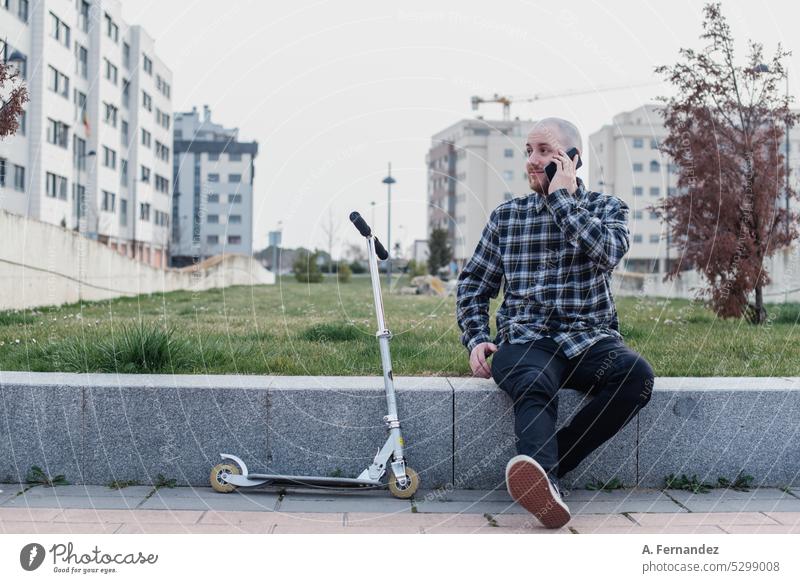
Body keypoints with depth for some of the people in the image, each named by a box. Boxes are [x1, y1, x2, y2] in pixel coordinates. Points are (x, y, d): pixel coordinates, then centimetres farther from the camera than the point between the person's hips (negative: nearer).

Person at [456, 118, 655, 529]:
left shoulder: (607, 208, 14)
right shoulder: (506, 216, 17)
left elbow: (606, 253, -10)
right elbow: (473, 284, 18)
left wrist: (562, 197, -3)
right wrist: (475, 340, 1)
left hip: (590, 340, 1)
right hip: (525, 340, 0)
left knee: (636, 373, -33)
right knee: (534, 386, -36)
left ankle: (540, 468, -31)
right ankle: (543, 481, -59)